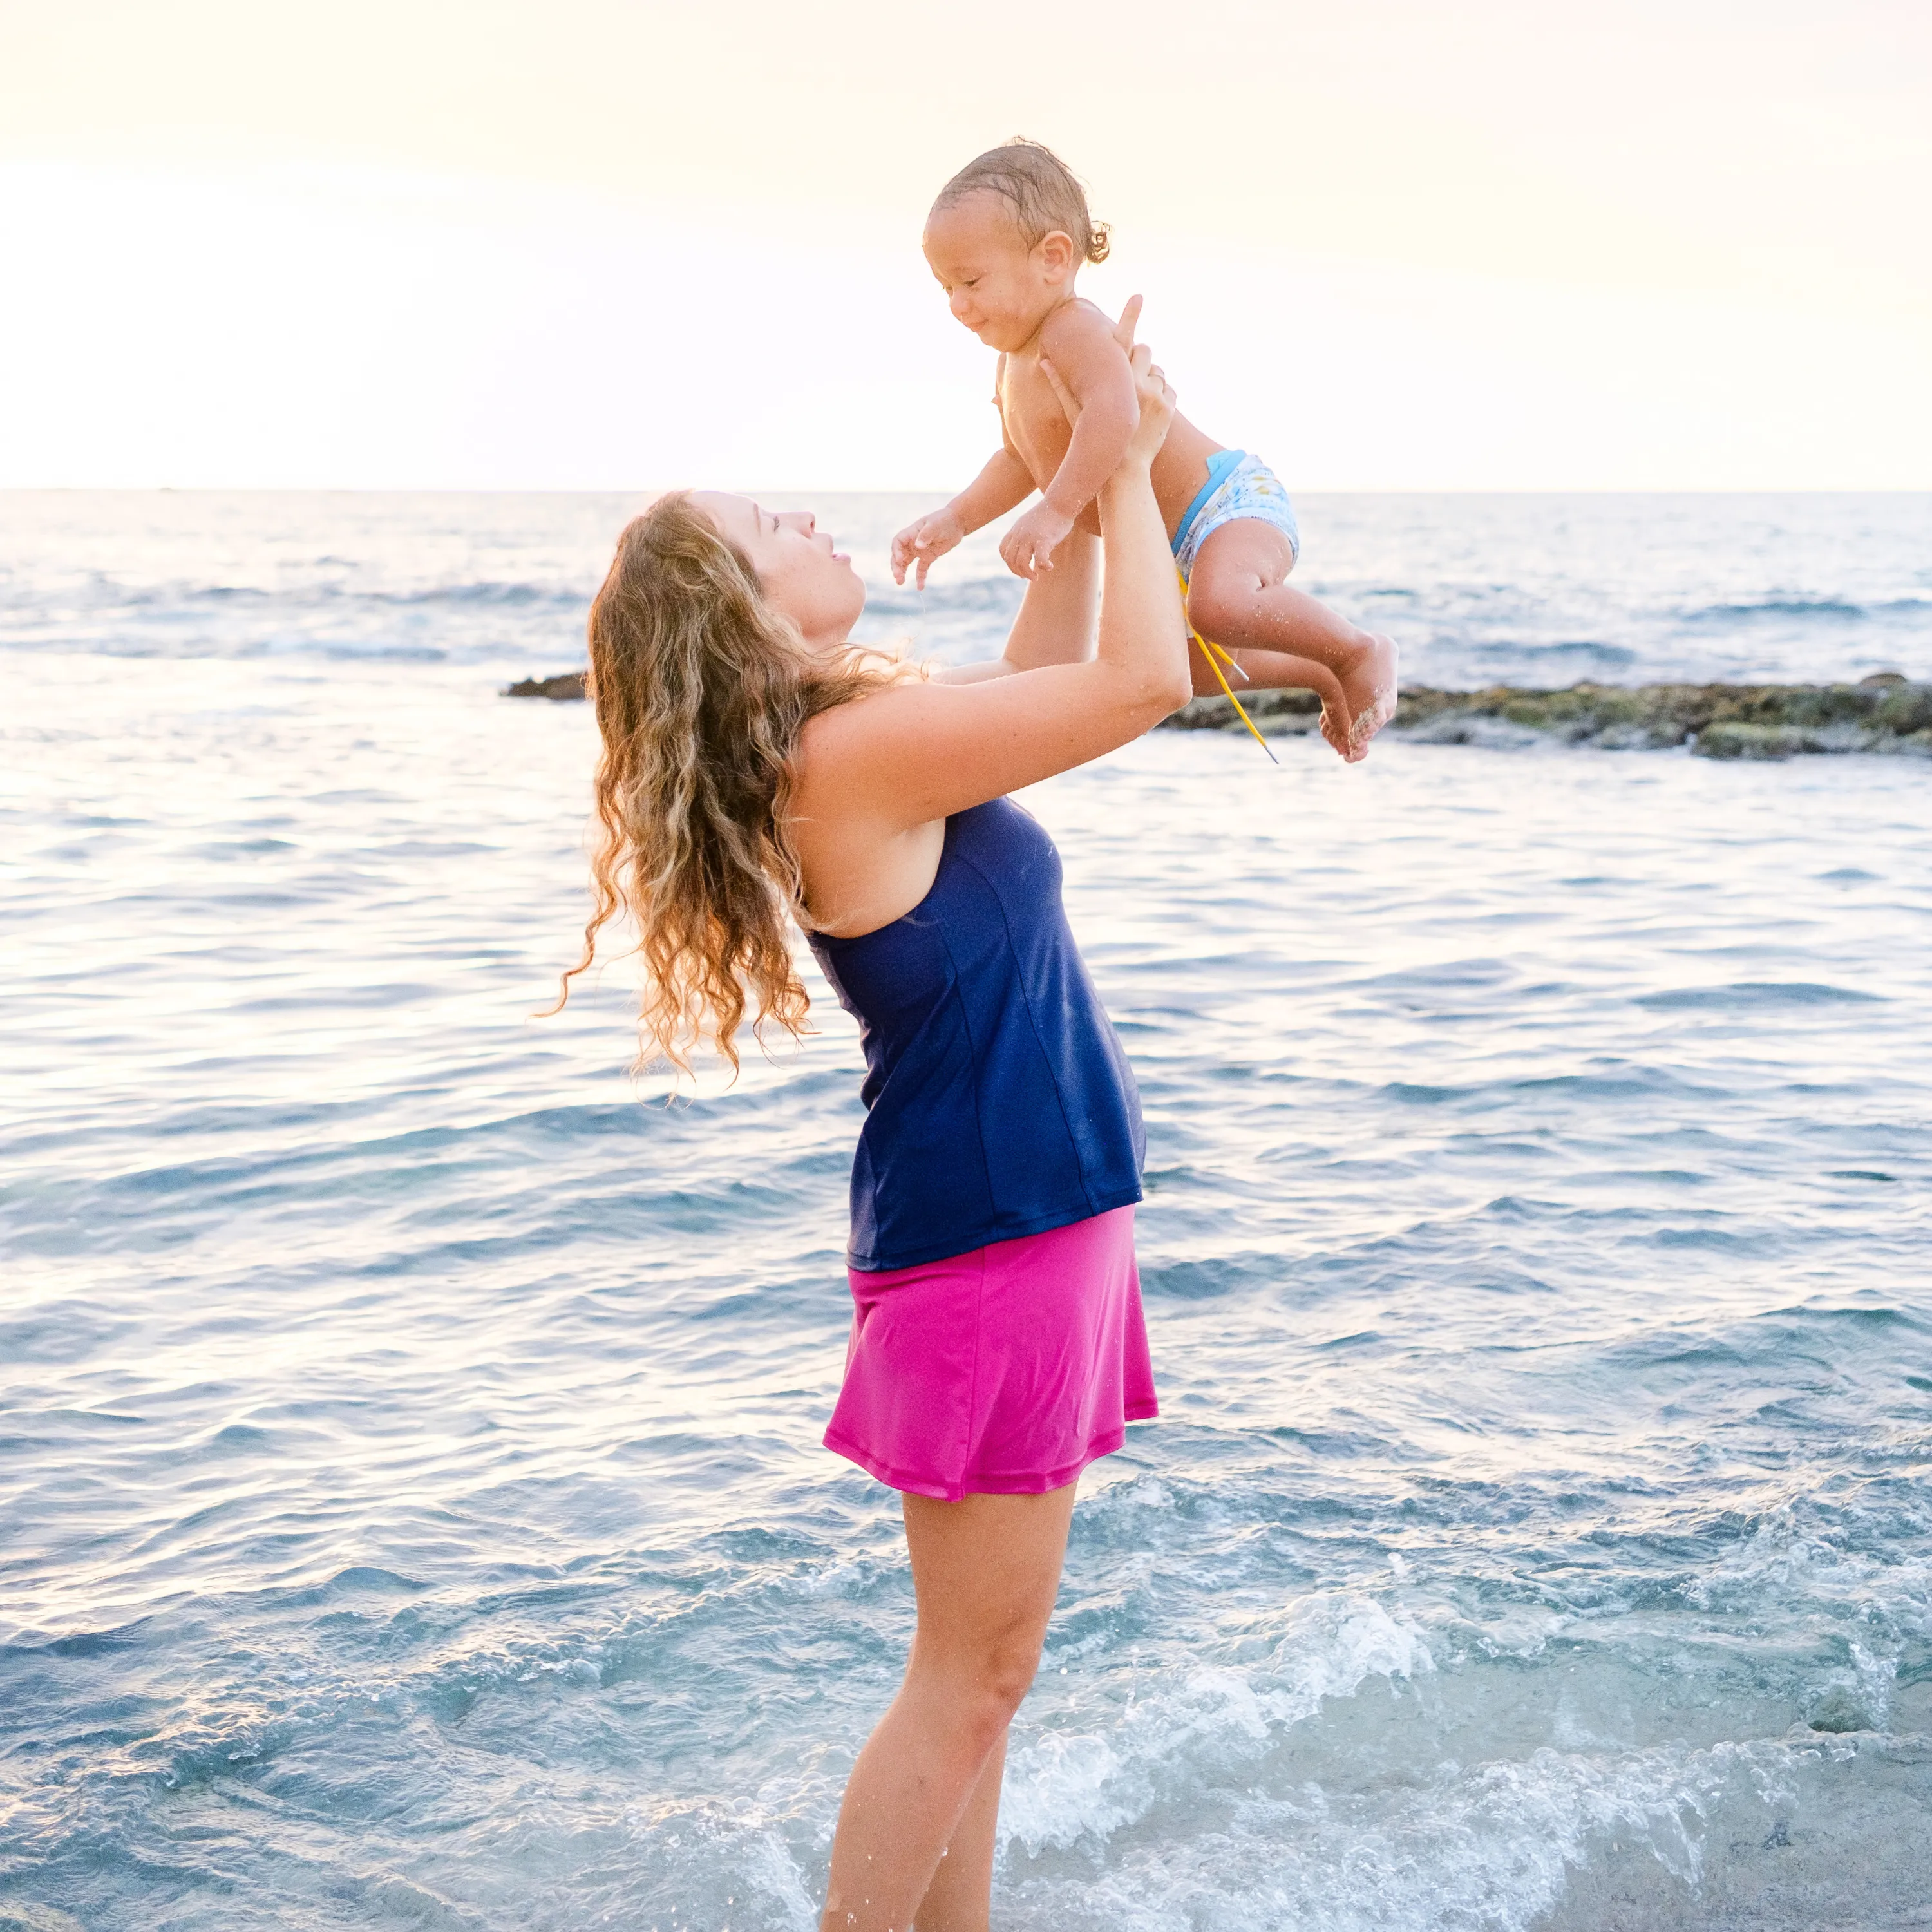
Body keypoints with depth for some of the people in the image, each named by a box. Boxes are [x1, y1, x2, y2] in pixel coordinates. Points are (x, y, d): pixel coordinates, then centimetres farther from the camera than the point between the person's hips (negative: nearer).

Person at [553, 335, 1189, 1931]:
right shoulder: (850, 750, -19)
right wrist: (1132, 466, -6)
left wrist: (1092, 492, 15)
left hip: (1032, 1214, 10)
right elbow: (1144, 682, -18)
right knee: (973, 1674, 0)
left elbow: (1044, 682, 23)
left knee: (982, 1664, 16)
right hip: (993, 1229, -10)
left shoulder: (847, 741, 9)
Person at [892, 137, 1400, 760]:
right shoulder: (1014, 367, 11)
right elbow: (1020, 460, 23)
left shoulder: (1075, 329, -22)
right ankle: (1322, 677, 39)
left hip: (1232, 499, -11)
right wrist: (954, 520, 10)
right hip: (1175, 544, 11)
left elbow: (1115, 411, -41)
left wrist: (1056, 511, -45)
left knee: (1218, 606, -40)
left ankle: (1360, 650, -16)